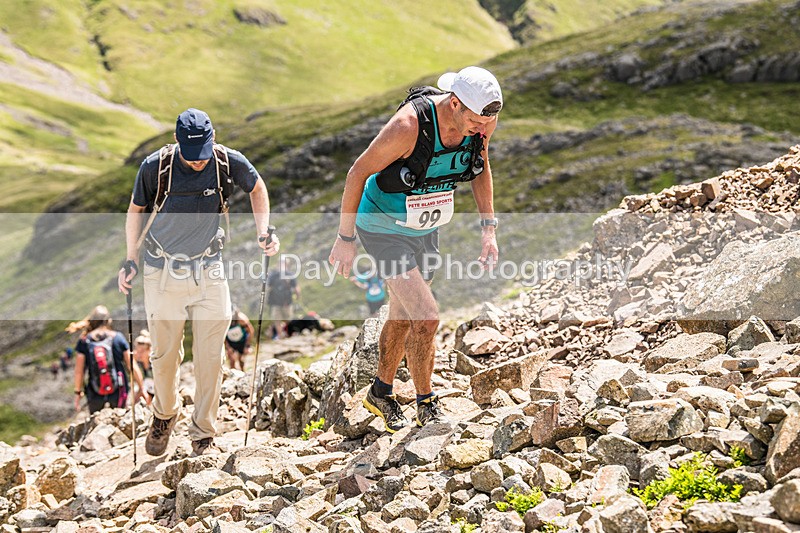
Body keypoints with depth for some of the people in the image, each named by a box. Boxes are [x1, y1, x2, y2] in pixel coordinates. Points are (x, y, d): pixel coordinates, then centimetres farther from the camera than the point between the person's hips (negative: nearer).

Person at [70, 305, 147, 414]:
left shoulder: (84, 342, -5)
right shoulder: (118, 338, -4)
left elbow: (79, 371, -4)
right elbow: (132, 367, -2)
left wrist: (78, 392, 9)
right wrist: (142, 388, 7)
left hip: (95, 397, 0)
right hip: (118, 394, 0)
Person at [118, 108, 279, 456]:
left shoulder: (229, 163, -12)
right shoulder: (155, 167, -14)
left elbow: (257, 188, 10)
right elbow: (136, 210, 4)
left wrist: (264, 232, 0)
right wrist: (131, 260, 1)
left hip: (209, 272, 1)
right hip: (163, 272, 0)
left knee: (210, 357, 0)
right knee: (165, 354, 9)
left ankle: (203, 434, 16)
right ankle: (164, 414, 37)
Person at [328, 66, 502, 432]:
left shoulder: (484, 120, -15)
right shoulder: (409, 125, -34)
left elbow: (480, 165, 6)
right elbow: (358, 173, -22)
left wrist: (488, 228, 2)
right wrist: (345, 239, -15)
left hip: (425, 229, 7)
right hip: (384, 228, -7)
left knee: (403, 317, 20)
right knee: (426, 318, -15)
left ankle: (380, 393, 41)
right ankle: (426, 407, 5)